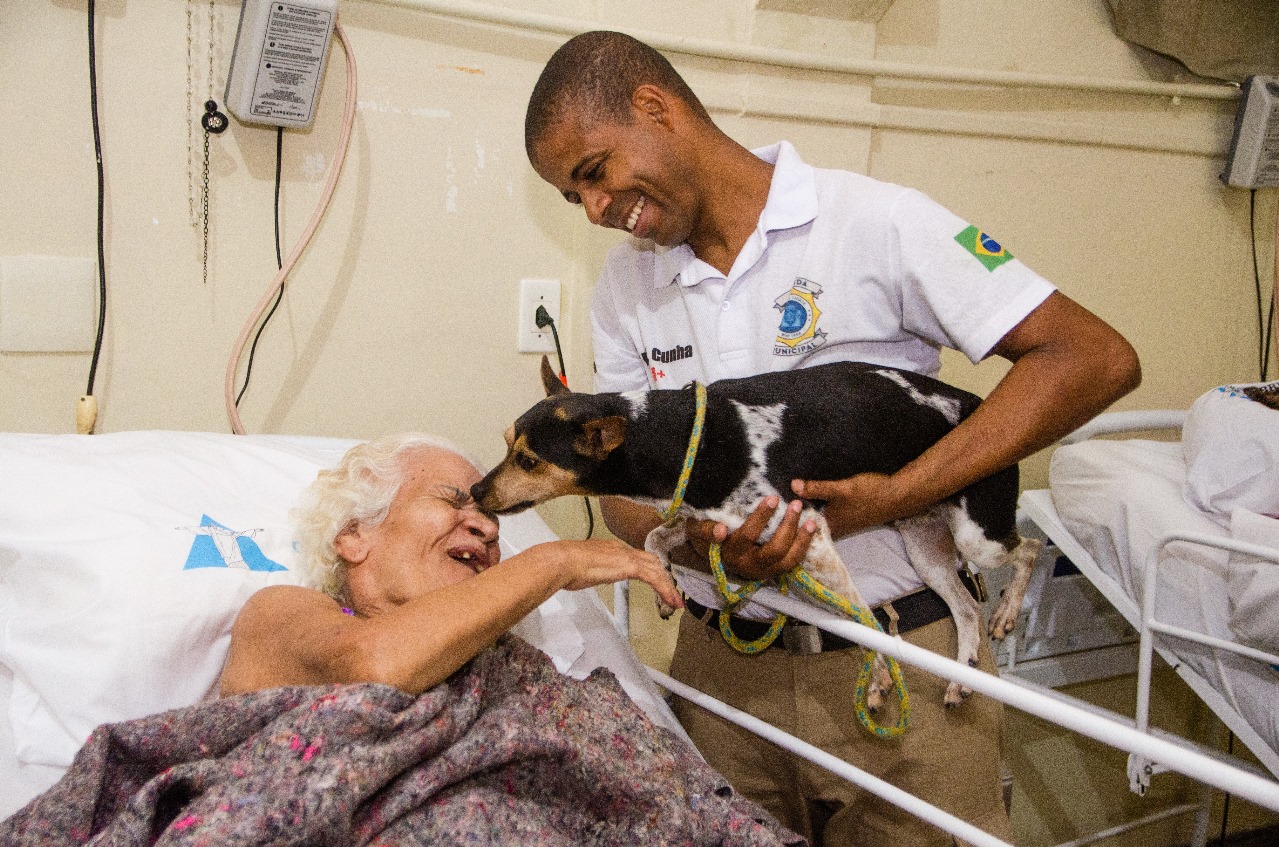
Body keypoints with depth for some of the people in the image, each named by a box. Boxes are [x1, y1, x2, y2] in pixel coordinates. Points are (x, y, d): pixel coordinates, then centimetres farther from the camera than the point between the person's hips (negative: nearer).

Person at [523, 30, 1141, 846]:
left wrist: (893, 496, -23)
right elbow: (622, 482, 6)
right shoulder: (626, 280, 5)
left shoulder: (877, 222, -12)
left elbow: (1097, 358, -16)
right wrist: (693, 539, -18)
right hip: (721, 666, 4)